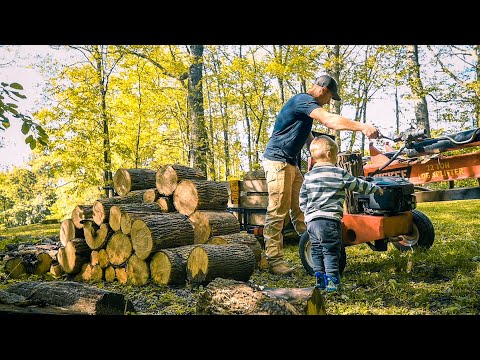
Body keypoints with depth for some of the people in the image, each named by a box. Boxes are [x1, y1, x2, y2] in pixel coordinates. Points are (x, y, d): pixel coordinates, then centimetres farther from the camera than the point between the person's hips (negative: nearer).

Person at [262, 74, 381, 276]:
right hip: (278, 161, -11)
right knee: (277, 212, -9)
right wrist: (362, 127, -30)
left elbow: (309, 137, 30)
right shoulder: (303, 100, -13)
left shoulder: (306, 104, 20)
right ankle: (274, 261, -5)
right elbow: (330, 120, -28)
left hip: (291, 163, 11)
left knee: (300, 209, 10)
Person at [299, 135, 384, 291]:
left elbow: (303, 201, 11)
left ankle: (319, 278, 17)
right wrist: (376, 188, 24)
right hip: (330, 219, -5)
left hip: (311, 220, 5)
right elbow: (358, 185, 9)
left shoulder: (308, 176, 8)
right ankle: (331, 280, 3)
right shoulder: (340, 174, -3)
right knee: (331, 251, 2)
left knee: (317, 250, 14)